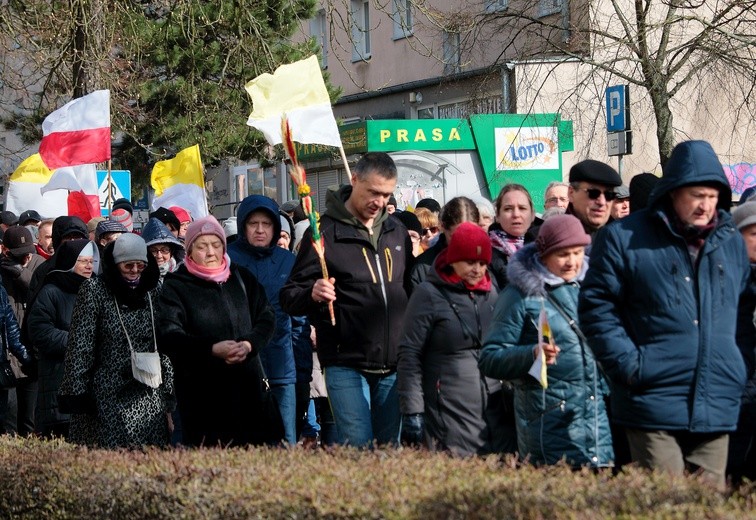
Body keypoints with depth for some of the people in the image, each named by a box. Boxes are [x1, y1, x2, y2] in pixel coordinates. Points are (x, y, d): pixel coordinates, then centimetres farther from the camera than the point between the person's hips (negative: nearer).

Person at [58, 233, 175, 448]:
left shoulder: (152, 291, 11)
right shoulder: (94, 290, 0)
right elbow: (79, 347, -4)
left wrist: (168, 402, 11)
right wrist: (76, 397, -9)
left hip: (150, 404, 4)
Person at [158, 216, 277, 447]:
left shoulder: (241, 278, 14)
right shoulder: (175, 286, 2)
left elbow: (267, 316, 10)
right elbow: (168, 337, -10)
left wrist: (249, 344, -11)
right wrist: (212, 349, -23)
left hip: (247, 387, 4)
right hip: (201, 393, -4)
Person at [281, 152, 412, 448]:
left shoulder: (397, 232, 14)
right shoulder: (326, 232, -4)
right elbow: (289, 298, -6)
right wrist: (312, 294, -26)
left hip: (392, 367, 5)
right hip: (346, 365, -5)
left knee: (391, 448, 10)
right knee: (358, 449, -11)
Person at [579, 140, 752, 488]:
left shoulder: (732, 243, 15)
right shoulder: (623, 238, 0)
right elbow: (596, 306, -2)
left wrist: (743, 363, 10)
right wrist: (629, 364, -10)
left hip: (718, 409, 5)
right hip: (654, 404, -4)